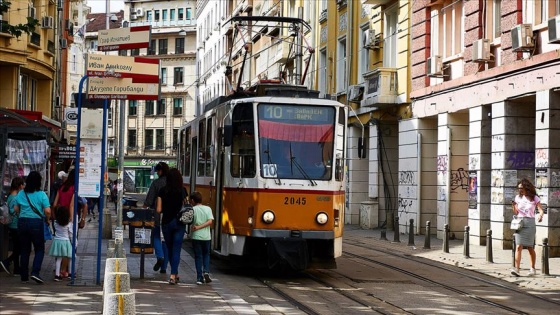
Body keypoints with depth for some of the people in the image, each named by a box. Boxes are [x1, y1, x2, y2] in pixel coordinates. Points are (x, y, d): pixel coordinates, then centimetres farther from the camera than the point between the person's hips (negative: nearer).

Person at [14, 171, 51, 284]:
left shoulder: (21, 194, 4)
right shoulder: (41, 194, -8)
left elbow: (16, 209, 10)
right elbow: (47, 211, -13)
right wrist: (47, 220, 4)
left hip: (22, 222, 4)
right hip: (37, 223, -4)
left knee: (25, 250, 11)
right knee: (39, 249, 7)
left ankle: (24, 276, 12)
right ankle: (35, 272, -10)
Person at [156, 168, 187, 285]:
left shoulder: (162, 191, -4)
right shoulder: (182, 191, -4)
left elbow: (158, 210, -5)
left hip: (166, 222, 1)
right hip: (179, 223, -1)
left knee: (170, 249, 16)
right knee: (176, 250, 1)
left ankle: (176, 274, 26)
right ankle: (173, 275, -10)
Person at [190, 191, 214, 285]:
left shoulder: (192, 209, -4)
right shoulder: (208, 209, 2)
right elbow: (210, 221, -8)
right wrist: (199, 227, -9)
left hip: (196, 236, -2)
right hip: (206, 236, 2)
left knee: (198, 256, 5)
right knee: (206, 254, 19)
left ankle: (199, 278, 1)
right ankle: (206, 271, -1)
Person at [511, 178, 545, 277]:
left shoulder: (534, 198, 1)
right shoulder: (518, 197, 10)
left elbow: (541, 210, -7)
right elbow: (515, 213, 13)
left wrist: (540, 216, -28)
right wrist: (514, 205, -7)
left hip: (529, 223, -2)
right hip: (519, 223, 2)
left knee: (530, 248, 5)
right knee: (518, 247, -10)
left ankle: (533, 269, 21)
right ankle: (516, 269, -19)